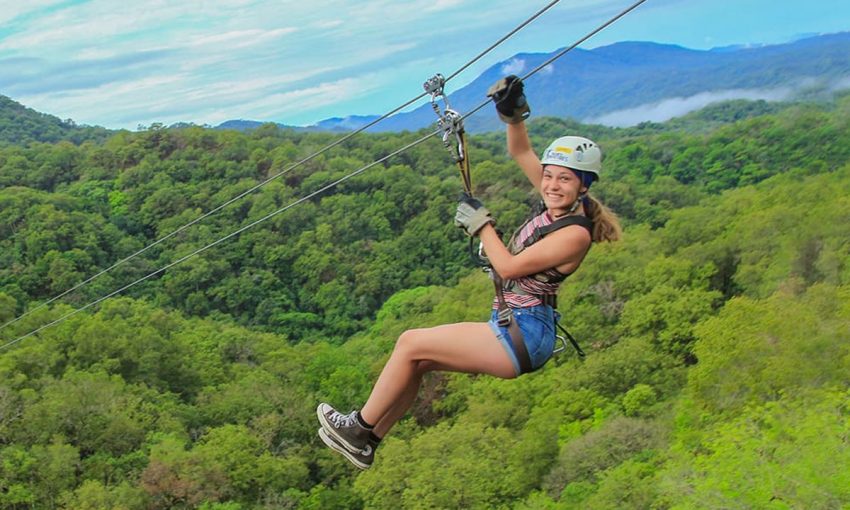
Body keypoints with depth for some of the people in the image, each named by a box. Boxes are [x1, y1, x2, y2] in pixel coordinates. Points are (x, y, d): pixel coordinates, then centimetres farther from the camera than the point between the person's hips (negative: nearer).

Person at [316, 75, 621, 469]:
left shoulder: (575, 233, -18)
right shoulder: (557, 205, 7)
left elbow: (509, 266, -19)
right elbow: (520, 152, 15)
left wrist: (481, 223, -8)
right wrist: (514, 114, -1)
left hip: (523, 336, -10)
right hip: (513, 330, 10)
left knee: (411, 344, -8)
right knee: (416, 361, 11)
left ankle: (360, 427, 7)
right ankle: (365, 445, 19)